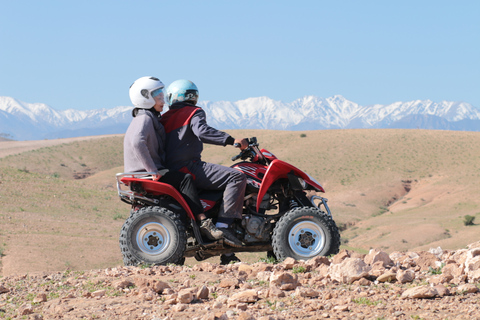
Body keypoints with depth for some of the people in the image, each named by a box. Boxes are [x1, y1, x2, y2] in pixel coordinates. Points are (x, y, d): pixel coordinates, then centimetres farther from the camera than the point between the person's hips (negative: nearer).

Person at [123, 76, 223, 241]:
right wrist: (154, 171, -29)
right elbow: (137, 143, -31)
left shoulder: (152, 119, 21)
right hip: (144, 176, -11)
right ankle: (203, 222, -29)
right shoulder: (144, 119, -12)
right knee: (185, 179, -23)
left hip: (154, 170, 11)